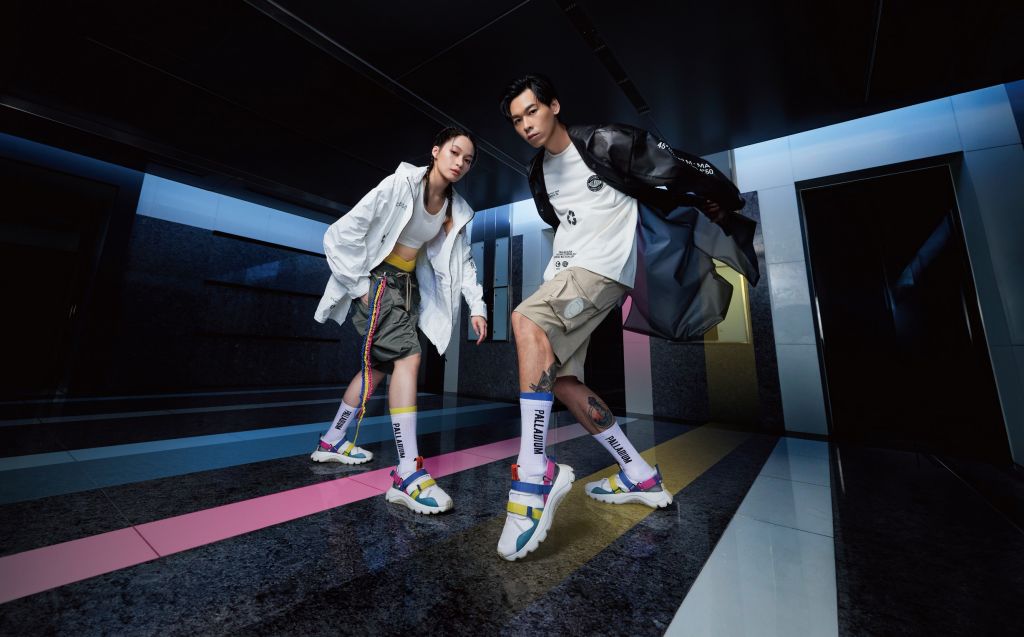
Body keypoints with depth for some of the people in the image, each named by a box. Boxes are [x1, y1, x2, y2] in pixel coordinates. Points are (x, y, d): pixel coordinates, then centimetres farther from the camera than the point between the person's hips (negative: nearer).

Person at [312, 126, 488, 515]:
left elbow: (463, 260, 4)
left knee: (379, 366, 10)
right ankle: (408, 473, -18)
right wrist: (359, 286, -15)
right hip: (377, 279, -7)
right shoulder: (400, 184, -14)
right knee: (408, 358, -22)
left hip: (408, 285, 7)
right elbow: (342, 233, -15)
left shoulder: (456, 210, 4)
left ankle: (332, 441, 30)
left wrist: (476, 305, -8)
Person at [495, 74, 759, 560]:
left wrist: (725, 205, 10)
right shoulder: (538, 176, 18)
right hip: (566, 273, 8)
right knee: (559, 379, 2)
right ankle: (641, 478, 12)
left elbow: (681, 169, 2)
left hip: (604, 266, -8)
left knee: (526, 320, -32)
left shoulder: (607, 143, -4)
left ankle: (534, 473, -28)